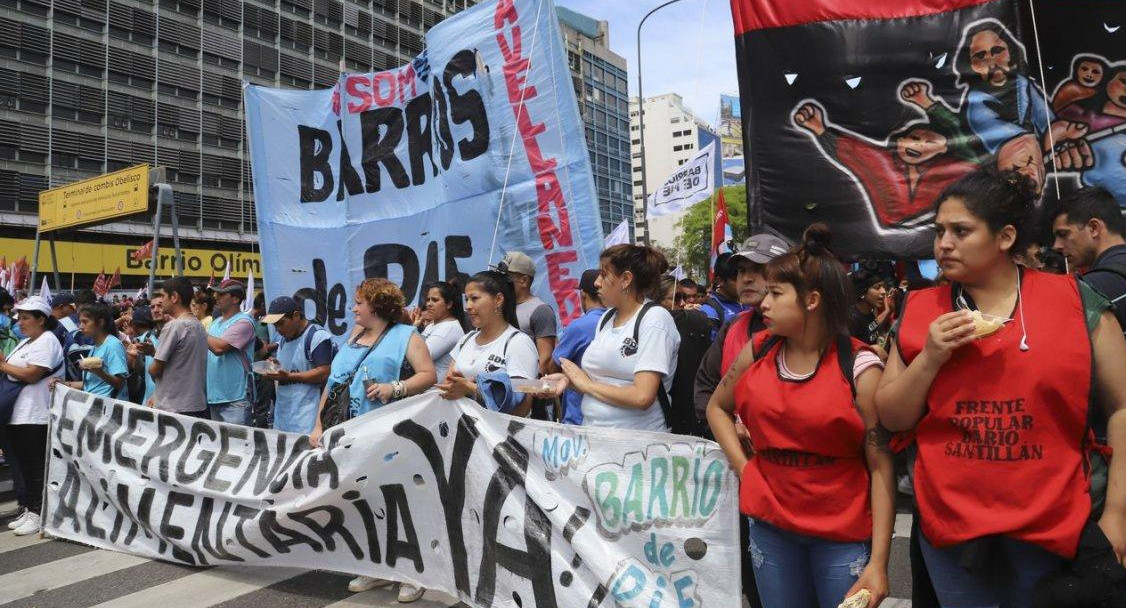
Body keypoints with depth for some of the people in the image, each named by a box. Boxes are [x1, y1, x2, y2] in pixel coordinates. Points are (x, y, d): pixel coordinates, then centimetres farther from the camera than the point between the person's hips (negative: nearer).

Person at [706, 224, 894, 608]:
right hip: (770, 525, 4)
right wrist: (743, 467, 3)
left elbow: (881, 466, -12)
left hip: (844, 535, -4)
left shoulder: (859, 368, -12)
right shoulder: (757, 352, 0)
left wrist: (878, 561, -14)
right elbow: (717, 407, 17)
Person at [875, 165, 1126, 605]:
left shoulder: (1076, 300, -4)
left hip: (1053, 529, -1)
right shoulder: (919, 310, 0)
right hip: (949, 527, 2)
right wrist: (930, 358, -14)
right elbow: (890, 417, 2)